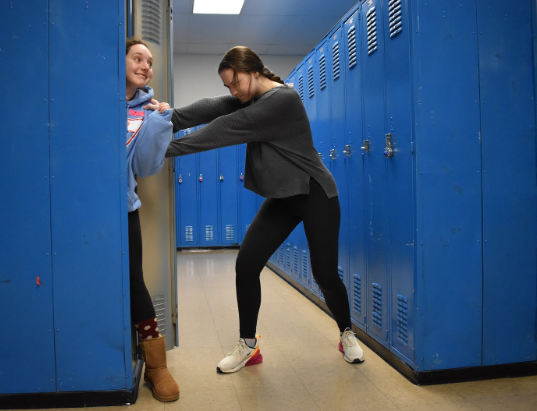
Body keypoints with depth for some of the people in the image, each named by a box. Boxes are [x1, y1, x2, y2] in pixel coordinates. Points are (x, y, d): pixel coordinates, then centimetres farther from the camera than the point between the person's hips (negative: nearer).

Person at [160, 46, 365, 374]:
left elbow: (227, 129, -26)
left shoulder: (283, 99, -21)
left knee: (325, 274, -1)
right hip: (282, 198, 7)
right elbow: (209, 109, -11)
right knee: (246, 265, -5)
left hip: (315, 195, -7)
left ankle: (347, 335, 28)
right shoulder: (251, 99, 5)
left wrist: (170, 148, -25)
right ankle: (248, 346, 10)